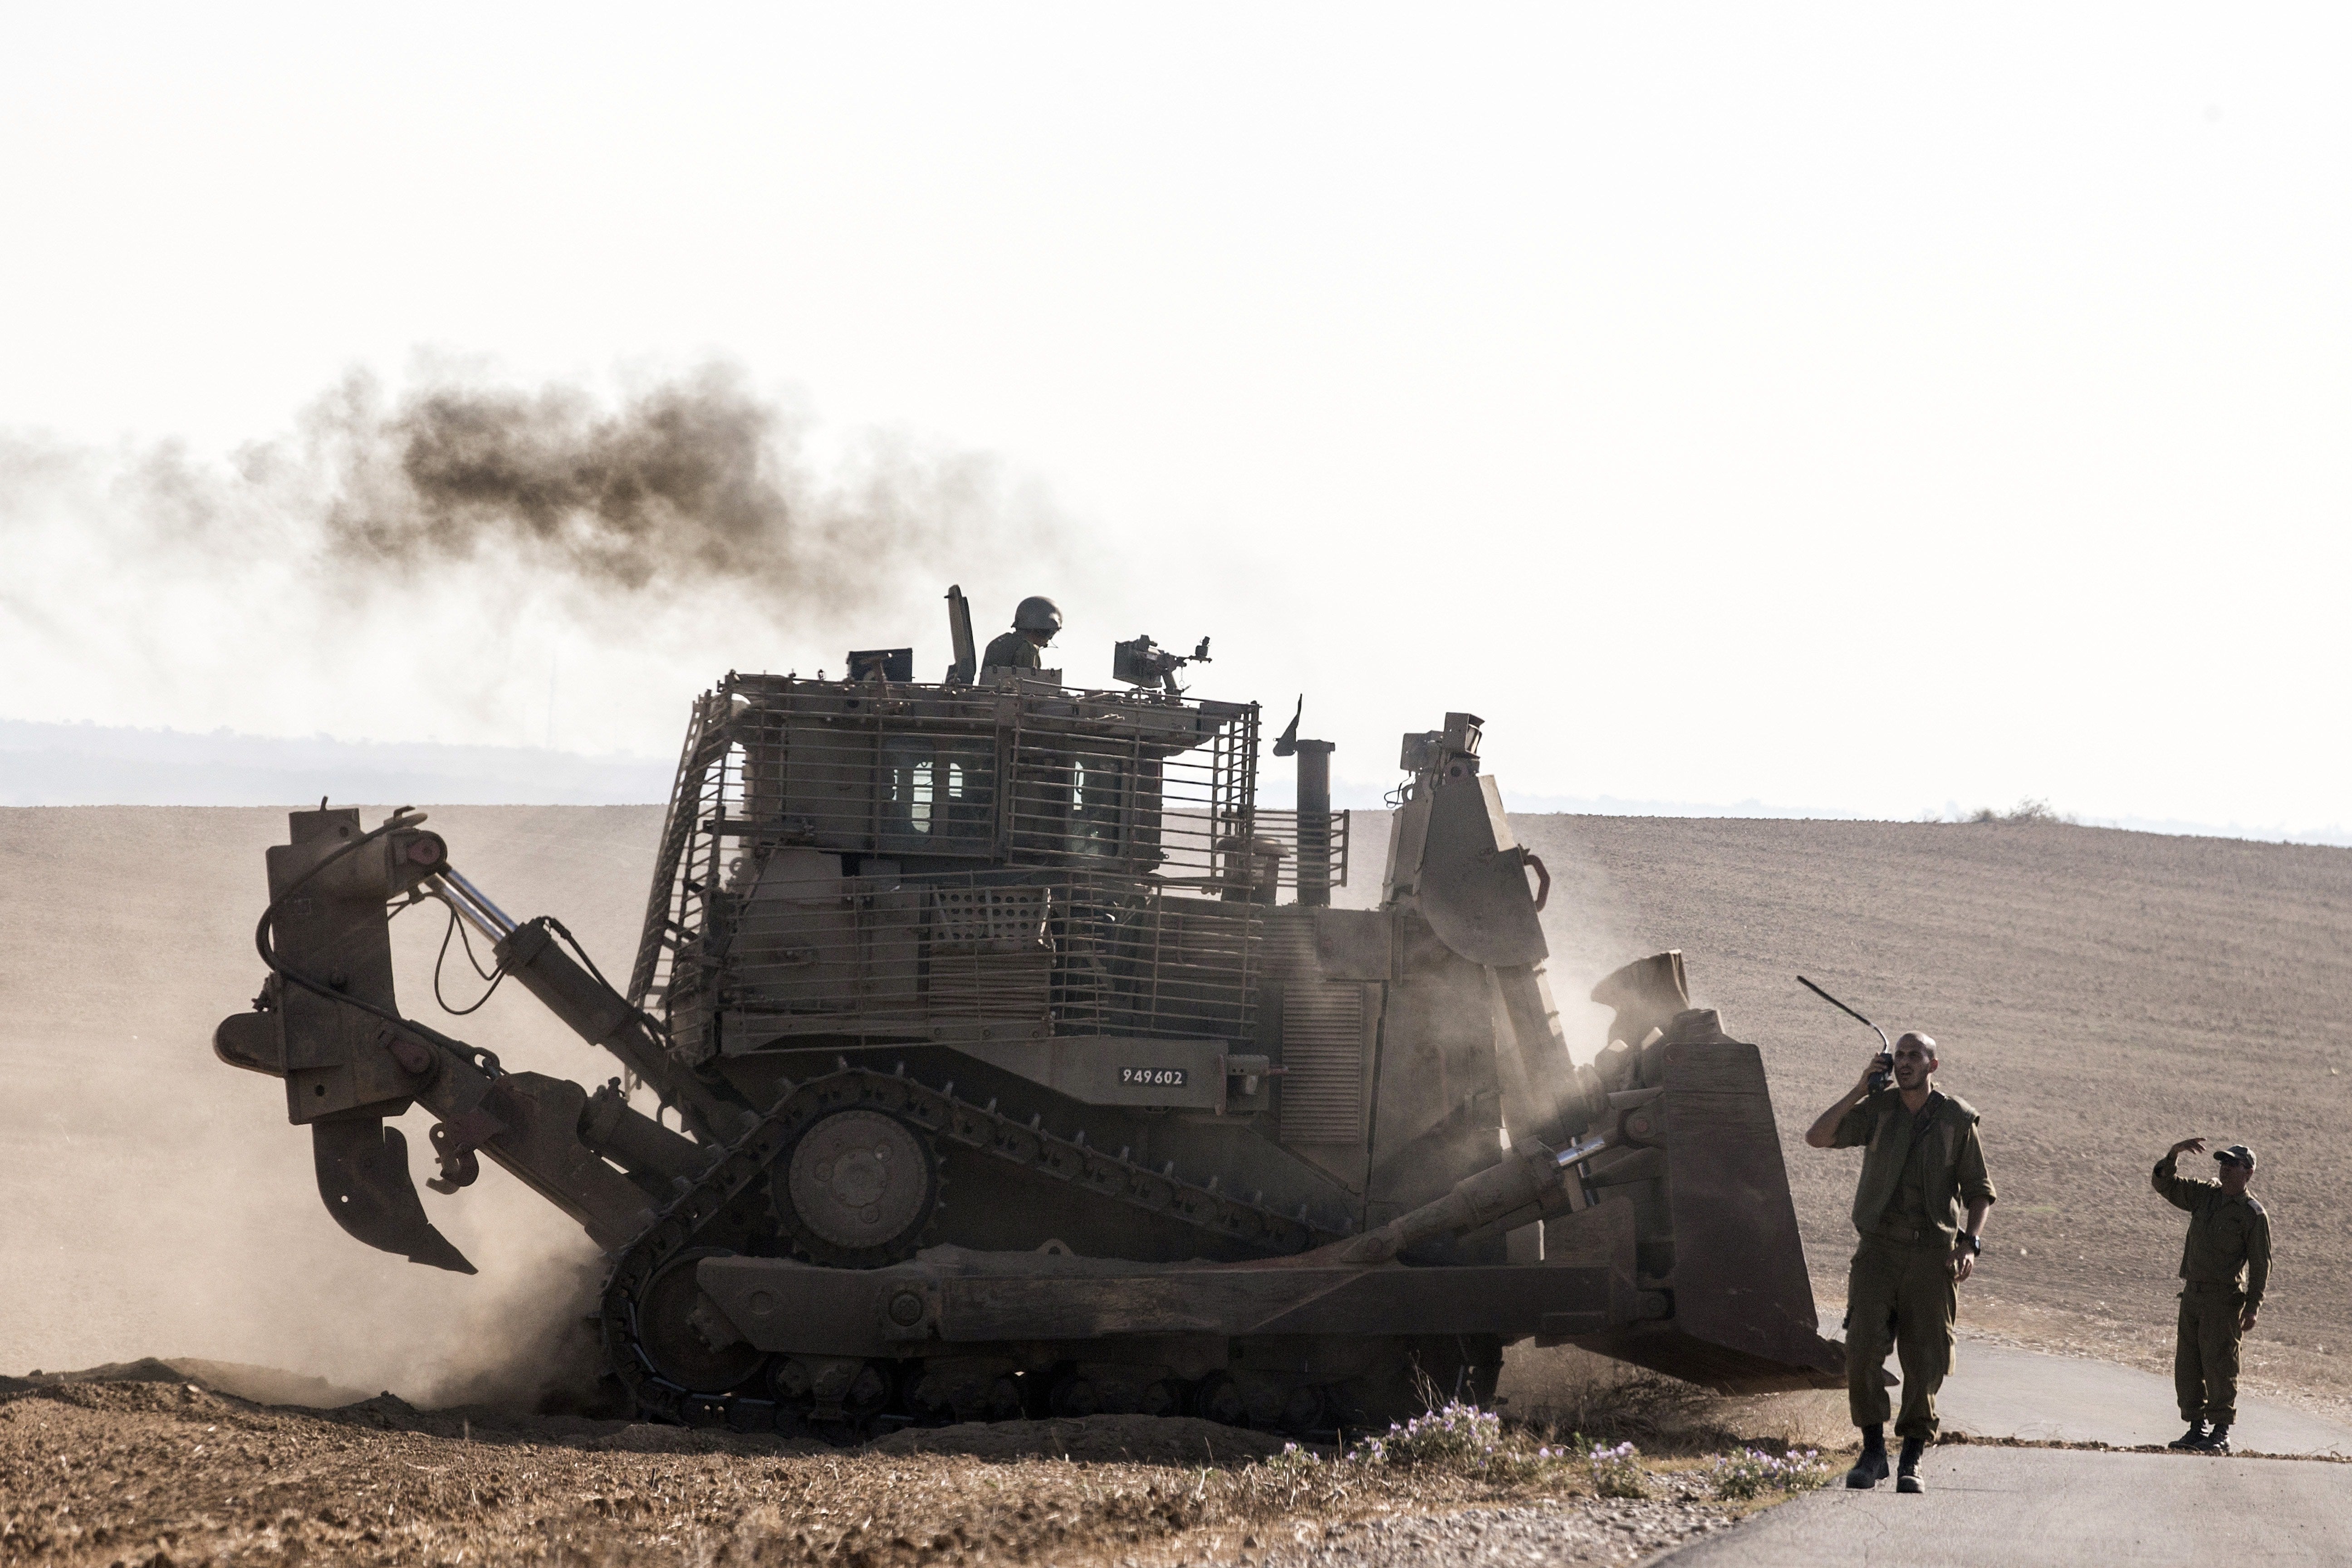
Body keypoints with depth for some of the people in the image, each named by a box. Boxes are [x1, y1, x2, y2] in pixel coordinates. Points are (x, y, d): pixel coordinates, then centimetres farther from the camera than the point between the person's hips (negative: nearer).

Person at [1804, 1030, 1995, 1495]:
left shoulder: (1956, 1119, 3)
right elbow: (1818, 1137, -6)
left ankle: (1912, 1461, 7)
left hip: (1932, 1252, 0)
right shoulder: (1876, 1109, 4)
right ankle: (1872, 1451, 2)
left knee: (1925, 1360, -1)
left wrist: (1971, 1243, -7)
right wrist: (1859, 1091, -10)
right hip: (1880, 1248, 0)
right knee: (1862, 1350, -11)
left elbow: (1979, 1190, 8)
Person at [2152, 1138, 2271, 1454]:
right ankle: (2197, 1428, 16)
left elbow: (2260, 1264, -7)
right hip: (2192, 1293, 7)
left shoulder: (2254, 1214, -6)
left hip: (2224, 1298, -7)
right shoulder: (2204, 1195, 11)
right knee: (2187, 1365, 8)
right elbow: (2162, 1182, 11)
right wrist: (2174, 1153, -7)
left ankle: (2221, 1433, -2)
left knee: (2219, 1365, -7)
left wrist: (2253, 1307, -14)